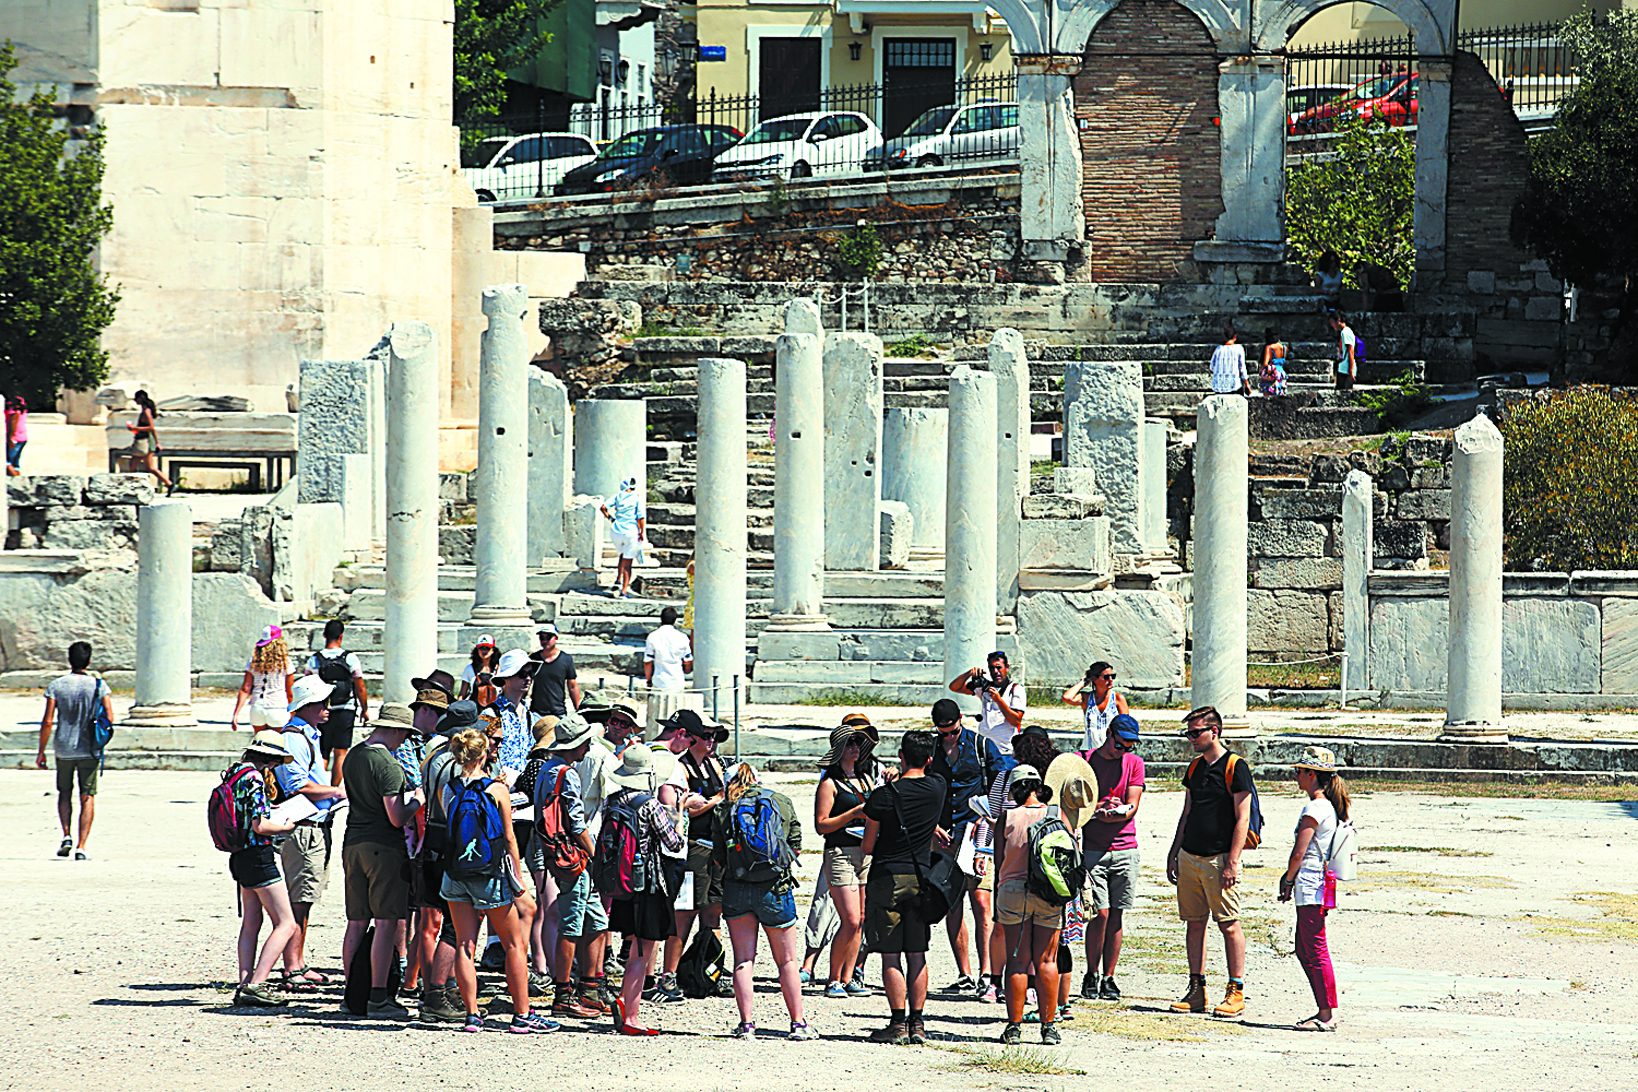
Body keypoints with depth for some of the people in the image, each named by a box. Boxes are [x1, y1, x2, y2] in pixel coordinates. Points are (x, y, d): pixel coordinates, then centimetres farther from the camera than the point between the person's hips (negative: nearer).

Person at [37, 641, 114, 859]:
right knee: (87, 798, 4)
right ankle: (81, 847, -4)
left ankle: (66, 835, 4)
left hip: (63, 749, 1)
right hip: (89, 749, -1)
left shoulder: (56, 686, -4)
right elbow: (109, 718, -8)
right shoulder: (99, 685, -4)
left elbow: (47, 722, -8)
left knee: (64, 793, 20)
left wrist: (41, 751, 1)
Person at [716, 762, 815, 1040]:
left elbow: (718, 858, 3)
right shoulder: (783, 802, 5)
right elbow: (796, 847, 10)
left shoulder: (725, 810, 2)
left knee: (743, 960, 5)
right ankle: (798, 1024, 11)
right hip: (776, 888, 0)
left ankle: (746, 1023, -1)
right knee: (787, 960, 10)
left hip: (736, 889, 0)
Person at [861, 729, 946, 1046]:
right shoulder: (939, 789, -1)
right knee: (917, 955, 9)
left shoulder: (883, 796, -13)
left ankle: (898, 1023, -3)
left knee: (891, 956, -1)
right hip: (922, 877, 4)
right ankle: (917, 1023, 7)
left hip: (888, 877, -4)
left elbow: (868, 846, -8)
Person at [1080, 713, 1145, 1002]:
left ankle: (1108, 978, 10)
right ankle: (1091, 976, 4)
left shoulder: (1133, 762, 8)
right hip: (1092, 848, -2)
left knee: (1117, 916, 2)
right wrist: (1102, 807, -17)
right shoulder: (1082, 761, 3)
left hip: (1125, 850, 2)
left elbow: (1132, 808, 1)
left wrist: (1103, 812, -17)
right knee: (1101, 913, -10)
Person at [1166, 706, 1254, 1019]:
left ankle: (1236, 993, -3)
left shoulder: (1236, 768, -8)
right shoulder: (1195, 768, 14)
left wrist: (1232, 862, -17)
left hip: (1219, 858, -7)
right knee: (1195, 923, 7)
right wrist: (1174, 853, 15)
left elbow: (1242, 818, -11)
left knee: (1229, 924, -5)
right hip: (1189, 857, 7)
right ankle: (1196, 991, 11)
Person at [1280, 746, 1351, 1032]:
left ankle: (1328, 1014, -6)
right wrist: (1291, 878, 20)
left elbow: (1299, 853, -16)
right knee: (1304, 950, 15)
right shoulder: (1329, 807, 15)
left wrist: (1287, 882, -3)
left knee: (1316, 951, -7)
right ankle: (1324, 1010, 17)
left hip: (1311, 889, -10)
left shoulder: (1314, 809, -15)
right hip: (1319, 885, 10)